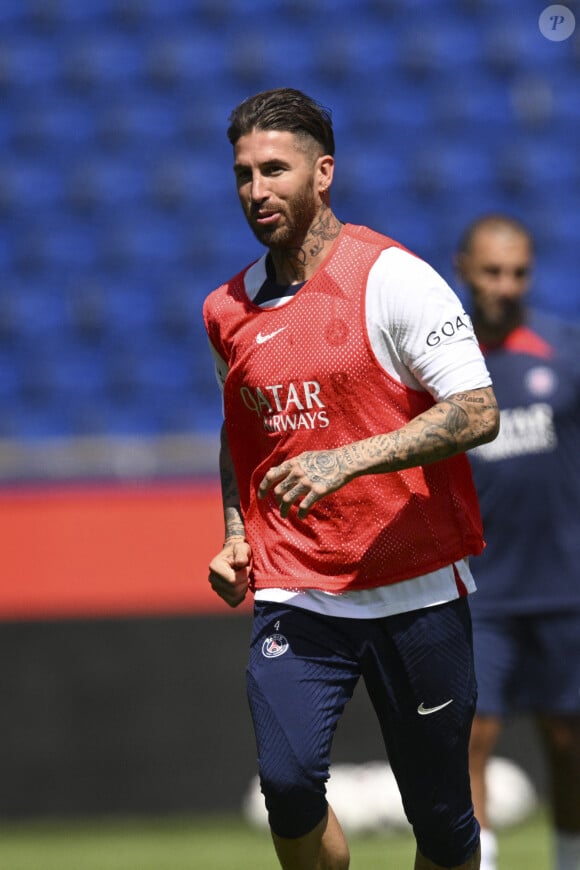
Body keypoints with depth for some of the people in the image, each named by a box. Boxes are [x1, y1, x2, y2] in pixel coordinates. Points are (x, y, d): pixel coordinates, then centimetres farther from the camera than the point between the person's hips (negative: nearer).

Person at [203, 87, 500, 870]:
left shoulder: (393, 278, -8)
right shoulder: (227, 311, 9)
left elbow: (476, 414, -15)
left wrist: (348, 460, -25)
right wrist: (236, 535, 10)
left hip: (418, 592, -3)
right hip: (294, 595, 3)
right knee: (287, 777, -19)